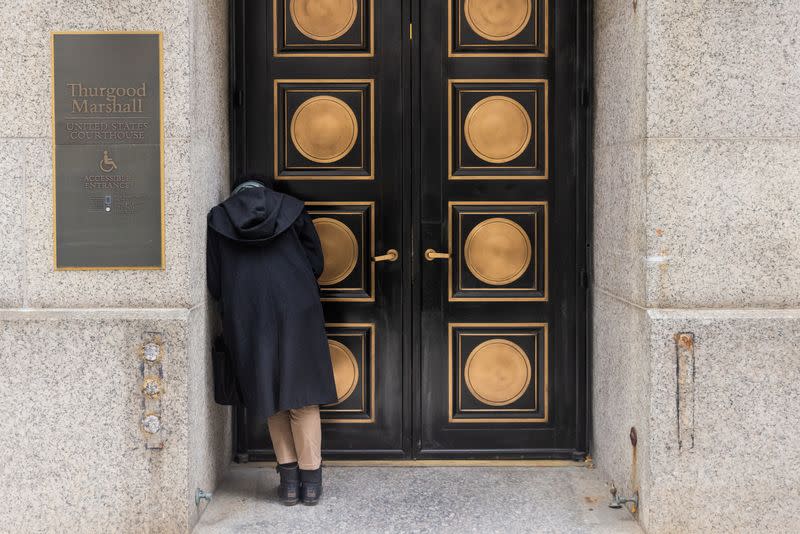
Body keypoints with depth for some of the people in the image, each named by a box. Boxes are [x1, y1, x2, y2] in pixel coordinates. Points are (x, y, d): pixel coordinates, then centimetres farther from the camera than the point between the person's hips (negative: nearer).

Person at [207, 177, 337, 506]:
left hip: (246, 319, 1)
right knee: (303, 396, 8)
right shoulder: (292, 209, 8)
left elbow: (215, 284, 7)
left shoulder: (218, 219, 10)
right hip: (296, 311, -1)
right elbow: (316, 263, 8)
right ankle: (310, 480, 11)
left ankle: (288, 478, 14)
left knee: (271, 396, 13)